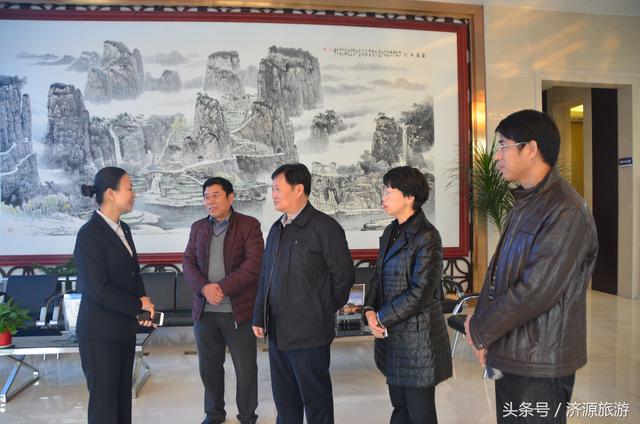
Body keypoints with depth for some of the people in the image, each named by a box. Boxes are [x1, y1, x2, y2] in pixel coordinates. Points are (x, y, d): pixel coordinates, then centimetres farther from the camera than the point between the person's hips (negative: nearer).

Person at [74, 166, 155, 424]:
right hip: (100, 332, -7)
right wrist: (139, 306, -12)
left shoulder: (123, 229, 7)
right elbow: (99, 289, -21)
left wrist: (142, 300, -4)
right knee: (104, 396, 5)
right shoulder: (90, 234, -17)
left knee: (123, 393, 15)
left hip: (125, 327, 8)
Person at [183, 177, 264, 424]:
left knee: (245, 368, 6)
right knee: (209, 366, 15)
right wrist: (204, 288, -13)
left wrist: (222, 288, -19)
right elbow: (188, 263, 5)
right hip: (204, 310, 4)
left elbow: (253, 265, -14)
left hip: (238, 310, -4)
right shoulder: (198, 227, 11)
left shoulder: (249, 225, -5)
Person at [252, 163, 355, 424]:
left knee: (316, 398, 8)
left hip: (309, 333, -7)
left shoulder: (324, 227, -11)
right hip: (277, 332, 7)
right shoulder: (277, 229, 12)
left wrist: (323, 313, -1)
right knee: (284, 398, 18)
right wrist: (259, 317, 13)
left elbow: (343, 275, -9)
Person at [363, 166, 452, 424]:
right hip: (391, 335, 7)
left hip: (417, 337, -7)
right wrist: (369, 310, -3)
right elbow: (378, 276, 13)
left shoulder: (426, 236, -15)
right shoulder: (390, 232, 10)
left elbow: (421, 292, -19)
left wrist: (382, 318, -13)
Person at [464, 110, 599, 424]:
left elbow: (536, 291, -24)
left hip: (540, 363, -8)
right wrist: (481, 322, 0)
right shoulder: (524, 203, 10)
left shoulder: (565, 211, -19)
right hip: (509, 353, 8)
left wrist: (480, 331, -13)